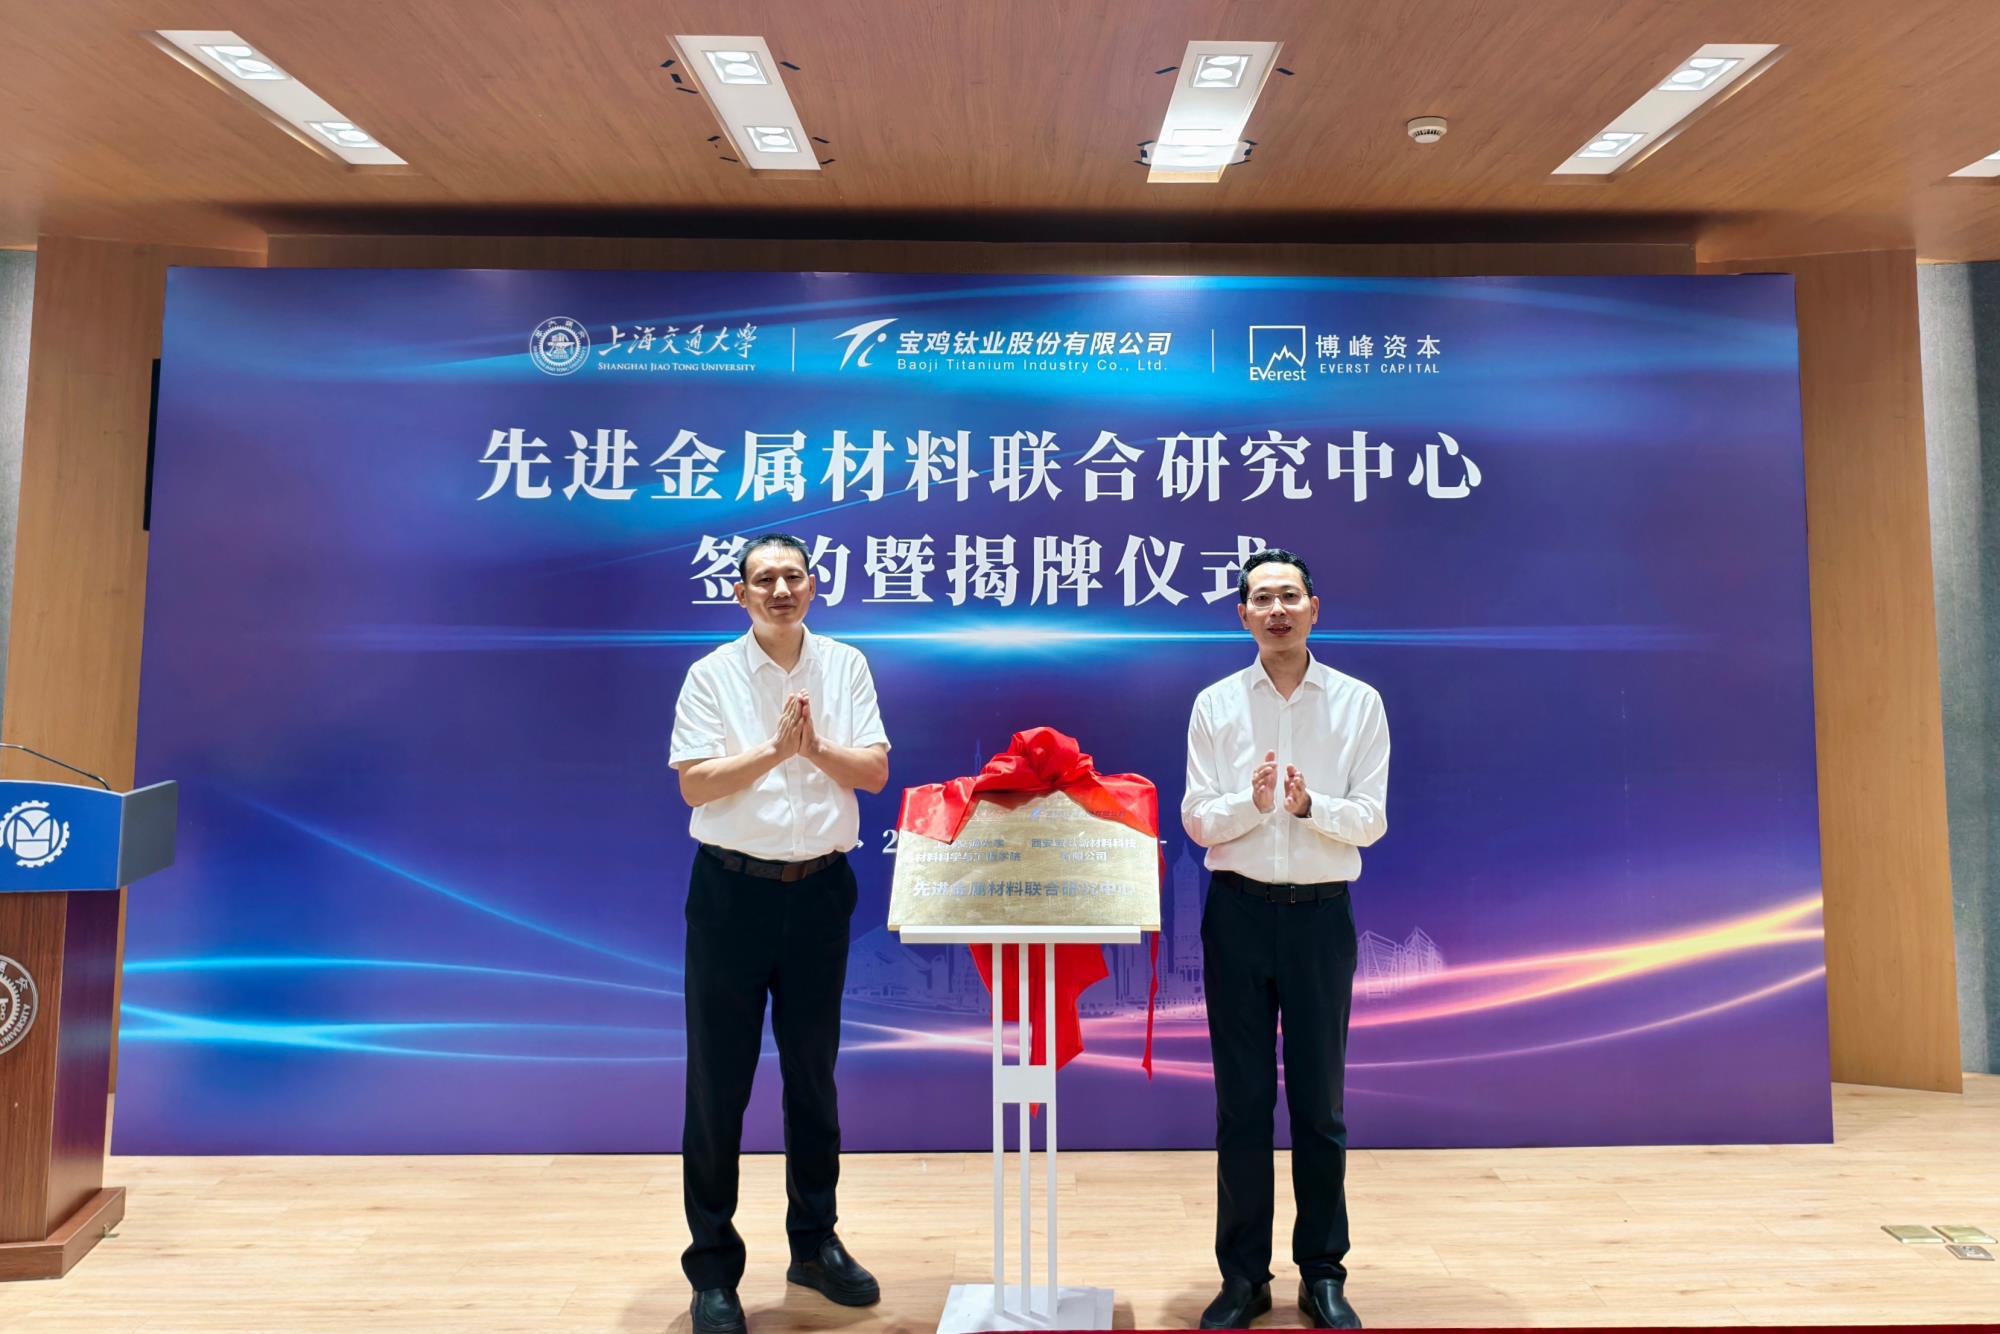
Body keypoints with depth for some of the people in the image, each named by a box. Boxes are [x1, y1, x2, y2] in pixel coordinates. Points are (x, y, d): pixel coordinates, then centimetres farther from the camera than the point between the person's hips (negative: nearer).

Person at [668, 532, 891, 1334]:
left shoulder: (845, 666, 4)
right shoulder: (712, 675, -4)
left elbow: (875, 772, -1)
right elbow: (695, 785, -11)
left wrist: (816, 748, -17)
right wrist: (775, 750, -20)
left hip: (819, 887, 3)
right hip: (733, 889, -2)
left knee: (814, 1074, 15)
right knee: (718, 1081, 5)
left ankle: (814, 1243, 32)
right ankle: (713, 1266, 21)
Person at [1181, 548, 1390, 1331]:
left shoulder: (1358, 704, 1)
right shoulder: (1215, 704, 2)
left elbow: (1370, 820, -4)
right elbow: (1197, 822, -3)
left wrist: (1309, 805, -23)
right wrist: (1254, 802, -22)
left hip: (1320, 914, 0)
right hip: (1239, 911, 0)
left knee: (1319, 1101, 10)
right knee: (1242, 1099, 9)